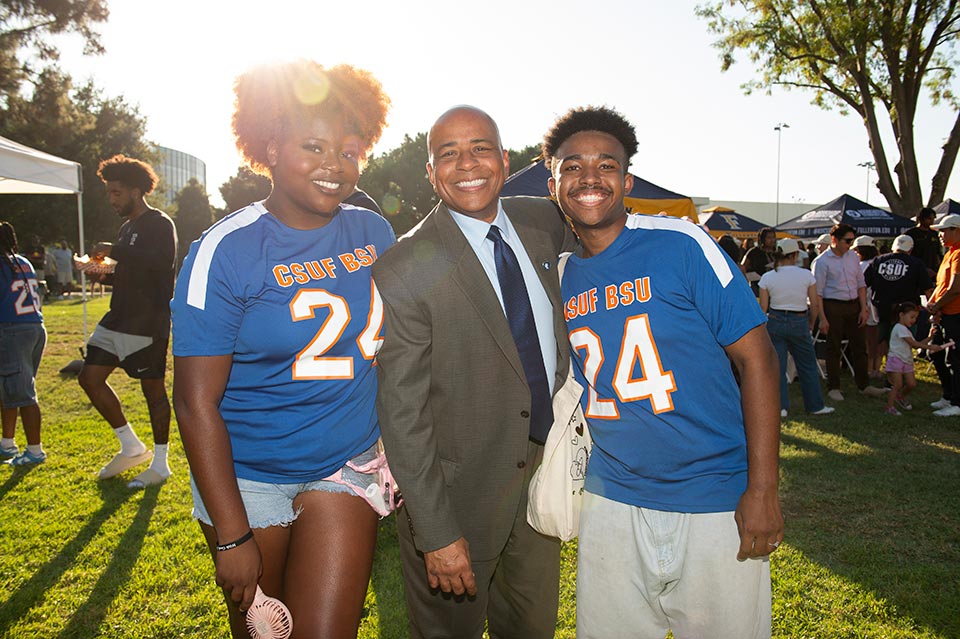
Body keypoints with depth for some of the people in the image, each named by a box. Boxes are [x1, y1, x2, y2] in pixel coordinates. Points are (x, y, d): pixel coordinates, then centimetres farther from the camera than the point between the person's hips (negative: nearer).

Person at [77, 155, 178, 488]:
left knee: (153, 388, -1)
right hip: (118, 319, 10)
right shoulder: (127, 226, 18)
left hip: (148, 321, -9)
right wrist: (103, 271, 8)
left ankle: (160, 463, 12)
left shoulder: (160, 224, -10)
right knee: (90, 377, 8)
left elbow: (161, 261, -30)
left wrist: (115, 251, -23)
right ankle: (131, 447, 18)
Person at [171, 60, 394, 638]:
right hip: (249, 481, -2)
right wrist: (232, 535, -16)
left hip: (350, 468, 3)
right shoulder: (227, 251, -15)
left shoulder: (374, 232, -1)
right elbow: (196, 402, -16)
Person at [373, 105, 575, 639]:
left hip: (546, 469, 6)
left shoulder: (541, 223, -2)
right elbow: (402, 415, -18)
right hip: (462, 491, -5)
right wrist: (436, 534, -18)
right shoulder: (404, 272, -20)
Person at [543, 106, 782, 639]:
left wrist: (763, 489, -15)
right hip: (611, 500, 4)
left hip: (715, 499, -3)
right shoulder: (560, 276, 3)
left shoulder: (680, 245, -12)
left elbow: (756, 356, -11)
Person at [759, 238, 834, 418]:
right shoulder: (806, 275, -6)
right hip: (799, 322, -1)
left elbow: (763, 307, -2)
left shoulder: (767, 277, -4)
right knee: (807, 365, 13)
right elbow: (815, 305, -2)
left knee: (777, 365, 8)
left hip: (775, 321, 1)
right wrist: (811, 324, 13)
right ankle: (815, 406, 22)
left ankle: (780, 406, 7)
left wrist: (762, 328, 13)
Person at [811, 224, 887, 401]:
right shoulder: (822, 261, -9)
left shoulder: (853, 256, 9)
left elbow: (861, 284, 14)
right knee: (833, 348, 2)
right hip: (833, 307, -6)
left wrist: (863, 308, 6)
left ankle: (864, 385, 21)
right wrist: (822, 319, -15)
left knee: (859, 346, 10)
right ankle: (833, 388, 12)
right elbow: (817, 293, -11)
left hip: (853, 305, 6)